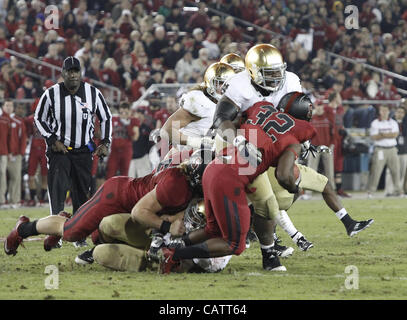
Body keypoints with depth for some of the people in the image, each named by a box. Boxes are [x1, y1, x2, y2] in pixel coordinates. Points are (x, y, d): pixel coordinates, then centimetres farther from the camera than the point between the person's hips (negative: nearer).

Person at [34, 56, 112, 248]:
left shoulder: (93, 93, -4)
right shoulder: (51, 94, -8)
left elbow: (106, 117, 9)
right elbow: (39, 118, 5)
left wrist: (105, 143, 0)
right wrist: (52, 140, -6)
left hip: (83, 151, 2)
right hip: (59, 149, -2)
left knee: (82, 195, 5)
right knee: (57, 189, -15)